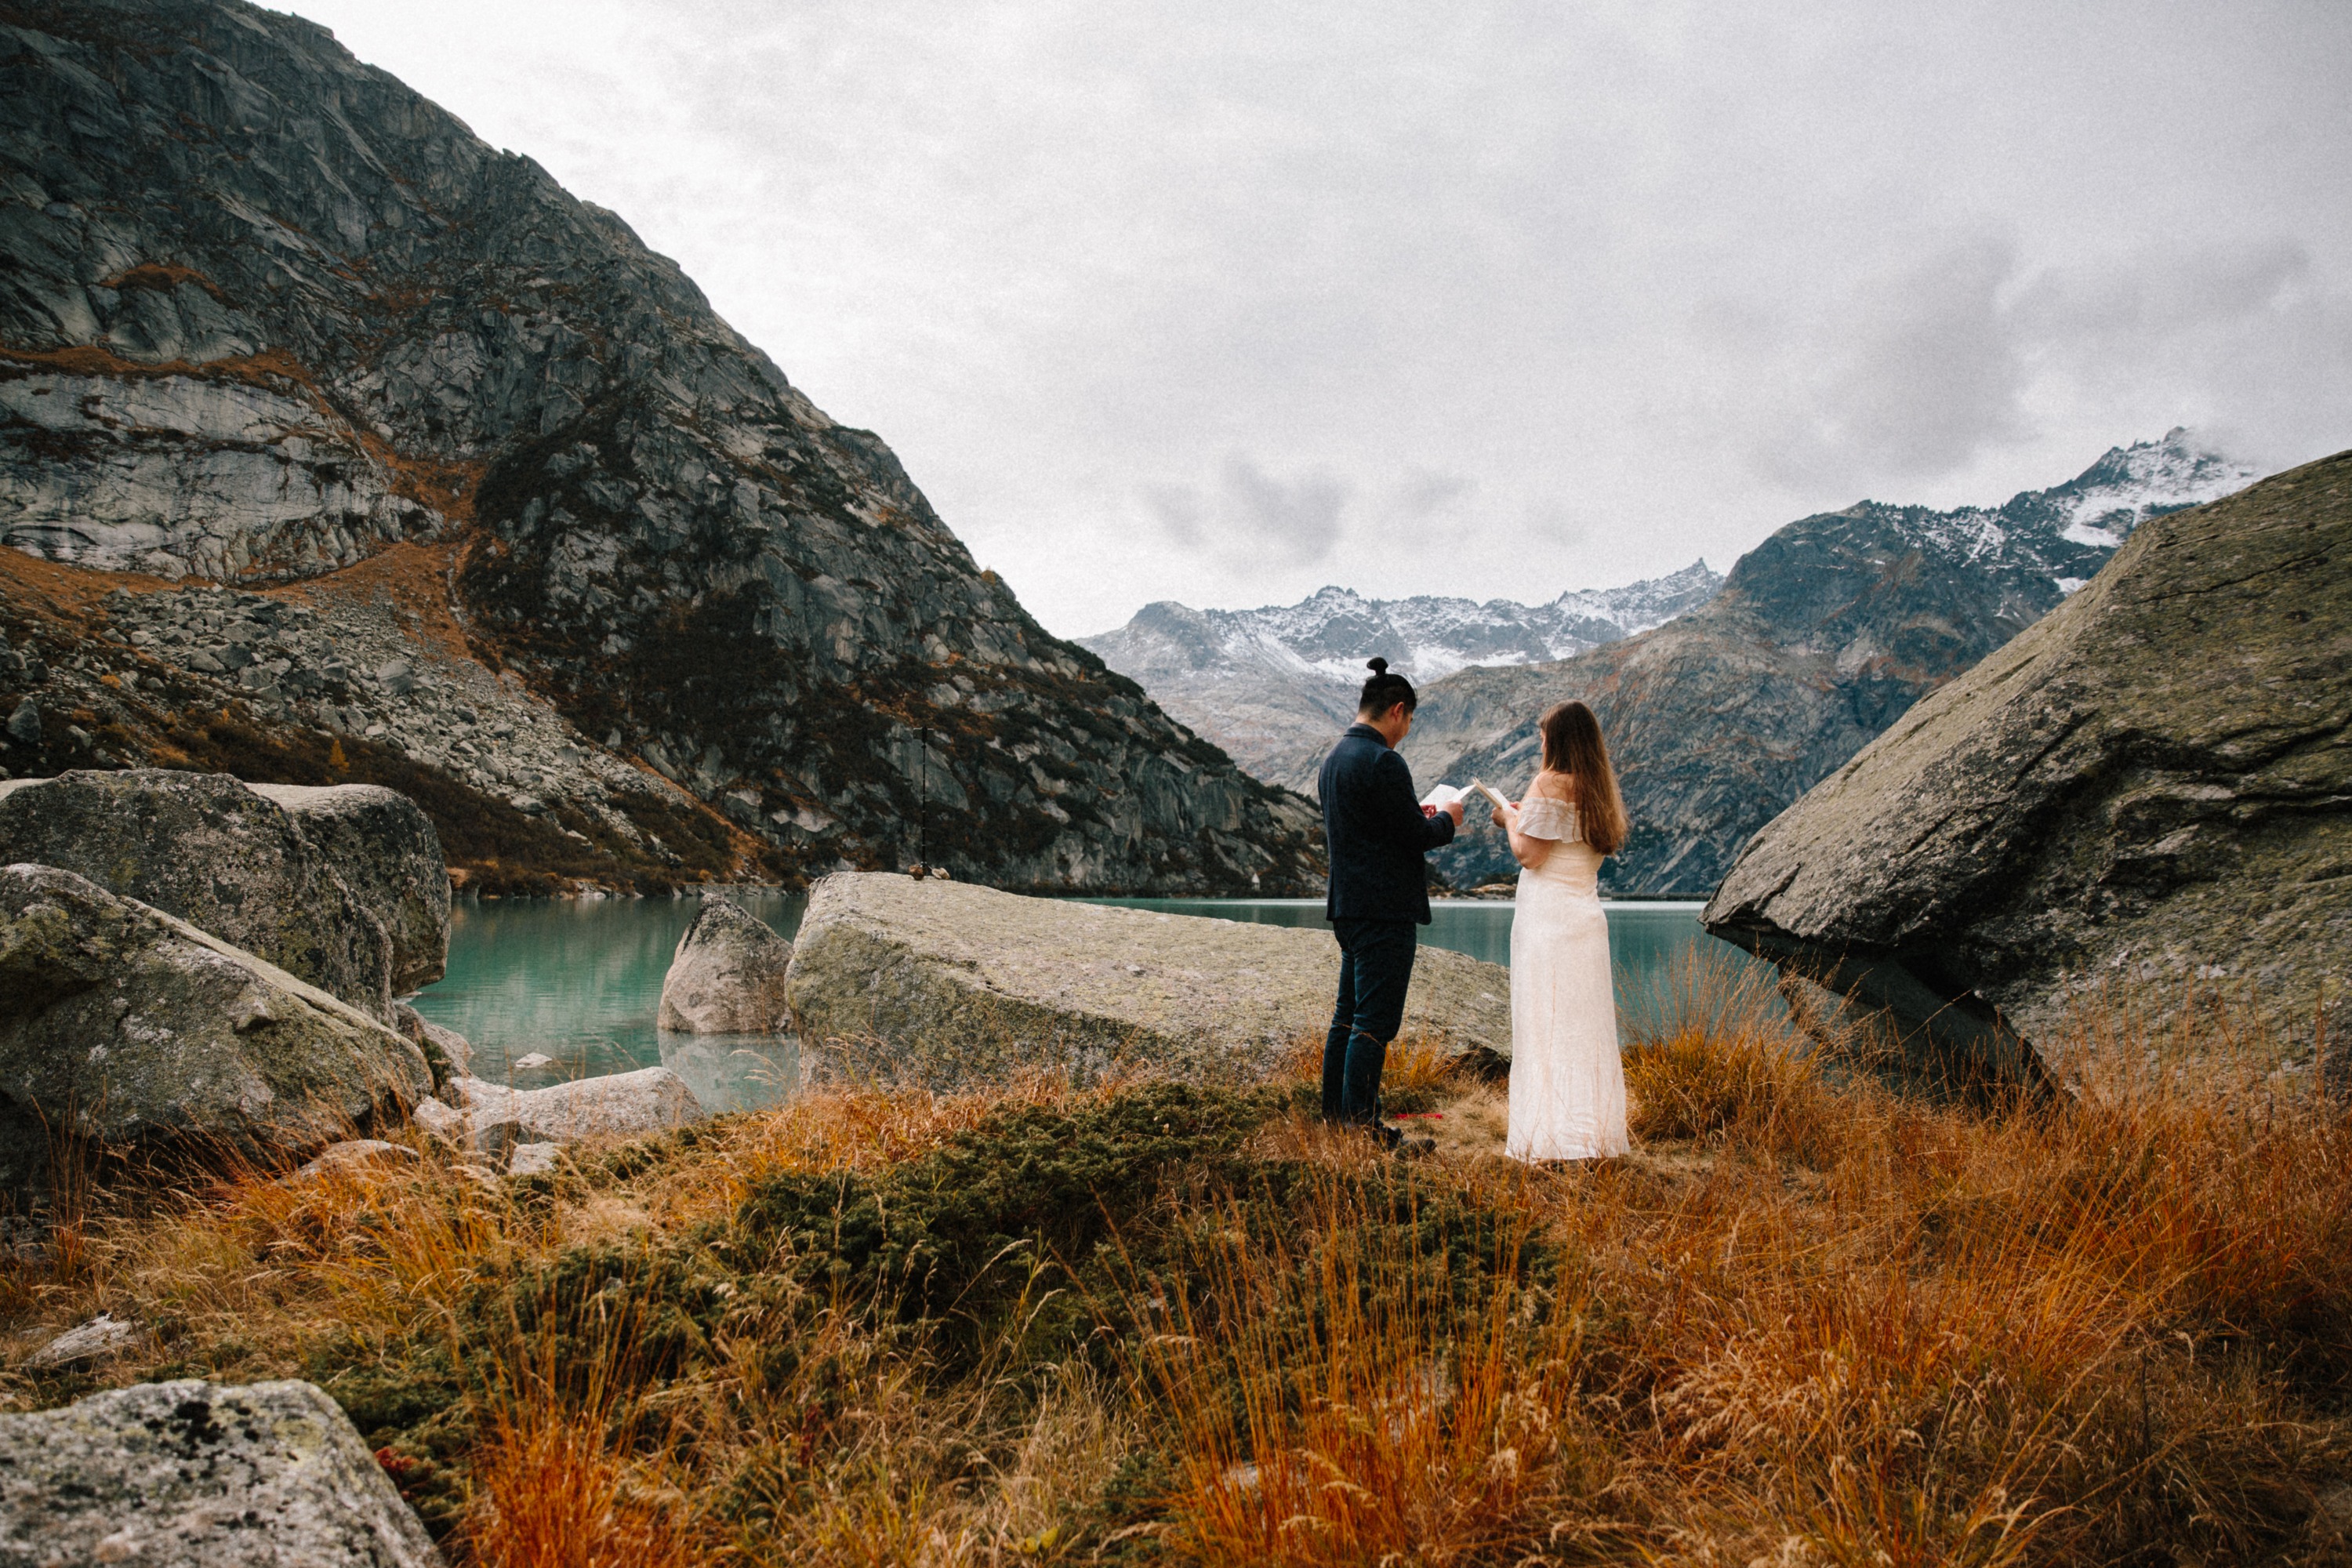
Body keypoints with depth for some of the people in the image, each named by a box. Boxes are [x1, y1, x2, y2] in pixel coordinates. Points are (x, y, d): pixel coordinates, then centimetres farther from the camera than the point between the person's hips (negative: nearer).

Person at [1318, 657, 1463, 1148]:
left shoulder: (1335, 756, 12)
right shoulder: (1383, 761, -17)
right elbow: (1415, 835, -16)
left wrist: (1416, 816, 19)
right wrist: (1446, 821, 3)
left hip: (1347, 905, 10)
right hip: (1384, 909, -10)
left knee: (1348, 1014, 17)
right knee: (1375, 1021, -4)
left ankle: (1335, 1109, 25)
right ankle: (1360, 1123, 1)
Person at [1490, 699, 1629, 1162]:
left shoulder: (1551, 783, -10)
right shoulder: (1599, 789, 12)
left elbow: (1529, 854, -13)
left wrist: (1511, 821, 7)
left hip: (1547, 915, -7)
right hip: (1587, 915, 7)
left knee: (1545, 1024, -3)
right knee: (1586, 1025, 11)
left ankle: (1548, 1136, -1)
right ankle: (1594, 1133, 15)